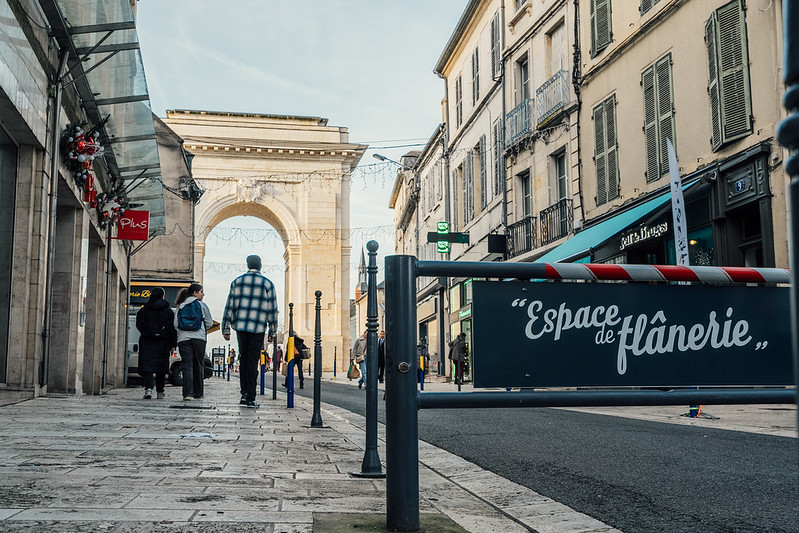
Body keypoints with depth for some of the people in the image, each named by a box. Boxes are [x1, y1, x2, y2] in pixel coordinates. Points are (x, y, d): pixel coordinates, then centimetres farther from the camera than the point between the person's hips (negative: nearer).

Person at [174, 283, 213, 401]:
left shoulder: (180, 306, 12)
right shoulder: (202, 305, 4)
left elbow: (175, 324, 7)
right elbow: (209, 323, 5)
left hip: (183, 338, 2)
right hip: (199, 338, -2)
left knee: (187, 365, -3)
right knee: (199, 366, 9)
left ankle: (188, 393, -16)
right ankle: (198, 394, 15)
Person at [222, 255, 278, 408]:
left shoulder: (237, 282, 7)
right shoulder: (267, 283, 2)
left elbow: (229, 307, 7)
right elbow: (272, 309, 2)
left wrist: (226, 329, 11)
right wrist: (273, 330, 11)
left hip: (240, 326, 2)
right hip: (258, 328, -2)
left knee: (243, 358, 14)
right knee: (253, 361, 1)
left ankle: (244, 394, 8)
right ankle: (250, 398, 1)